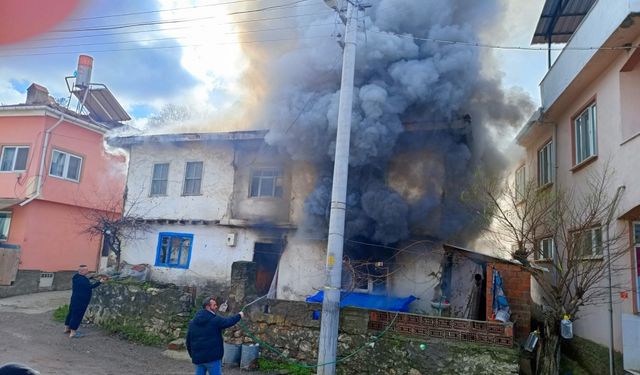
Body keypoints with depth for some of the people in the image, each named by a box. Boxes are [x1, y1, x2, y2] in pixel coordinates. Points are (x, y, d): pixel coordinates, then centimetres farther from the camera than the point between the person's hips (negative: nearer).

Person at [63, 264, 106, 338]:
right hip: (80, 301, -10)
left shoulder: (77, 276, 7)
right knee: (77, 315, -3)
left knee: (71, 313, 21)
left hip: (75, 299, 10)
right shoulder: (82, 279, -25)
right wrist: (99, 282, -35)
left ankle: (67, 328, 35)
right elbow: (90, 286, -31)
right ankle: (73, 333, 3)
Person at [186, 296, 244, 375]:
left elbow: (188, 340, 14)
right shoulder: (215, 319, -12)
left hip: (197, 357, 6)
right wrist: (239, 315, 15)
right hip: (212, 357, -6)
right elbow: (228, 322, -3)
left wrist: (192, 354, 22)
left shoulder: (192, 322, 9)